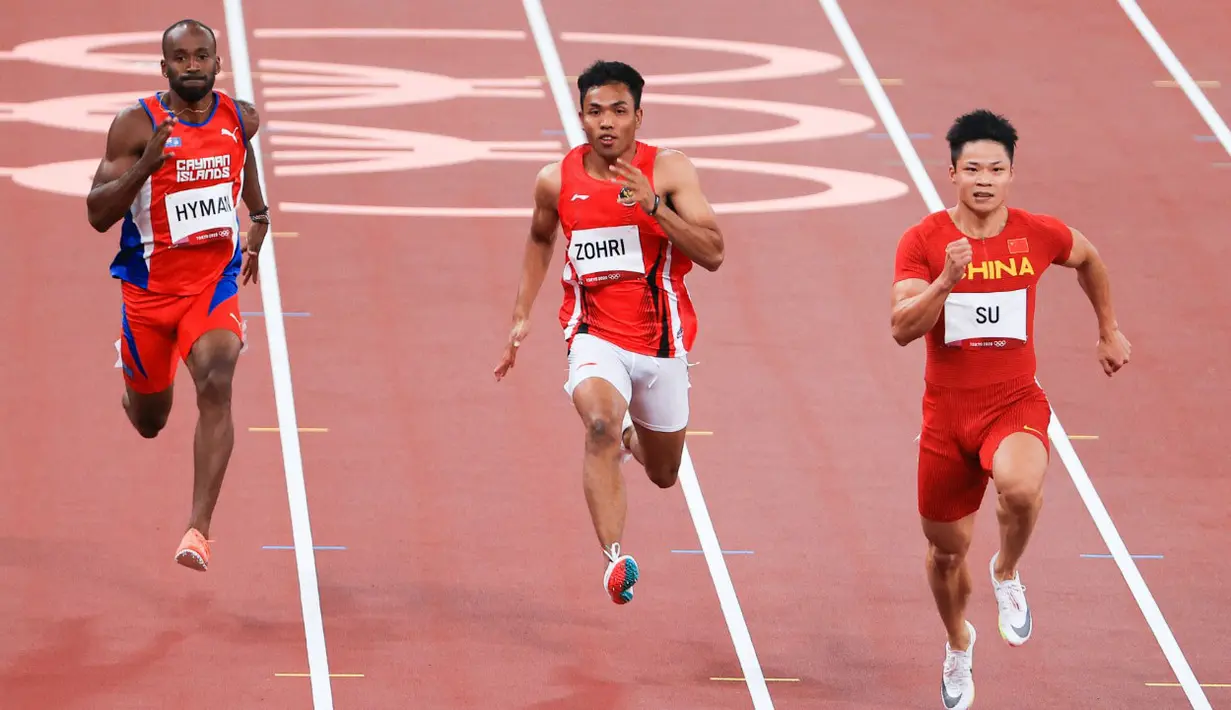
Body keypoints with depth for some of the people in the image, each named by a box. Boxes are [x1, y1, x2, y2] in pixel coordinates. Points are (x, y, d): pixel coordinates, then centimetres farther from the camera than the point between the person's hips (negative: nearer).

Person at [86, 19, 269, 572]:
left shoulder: (241, 120, -2)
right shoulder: (136, 125, -13)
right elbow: (98, 214, -17)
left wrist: (259, 219, 17)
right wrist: (146, 163, -31)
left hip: (213, 282, 1)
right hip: (148, 286, -1)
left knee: (216, 384, -26)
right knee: (149, 422, 14)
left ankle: (199, 529, -29)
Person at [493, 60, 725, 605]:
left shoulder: (669, 171, -9)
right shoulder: (557, 181, -2)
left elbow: (713, 254, -16)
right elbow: (540, 239, 20)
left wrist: (653, 203, -27)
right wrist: (521, 315, 16)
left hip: (661, 343, 1)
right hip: (595, 337, -1)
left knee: (664, 474, 18)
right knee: (601, 422, -33)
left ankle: (630, 438, 55)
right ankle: (613, 556, -40)